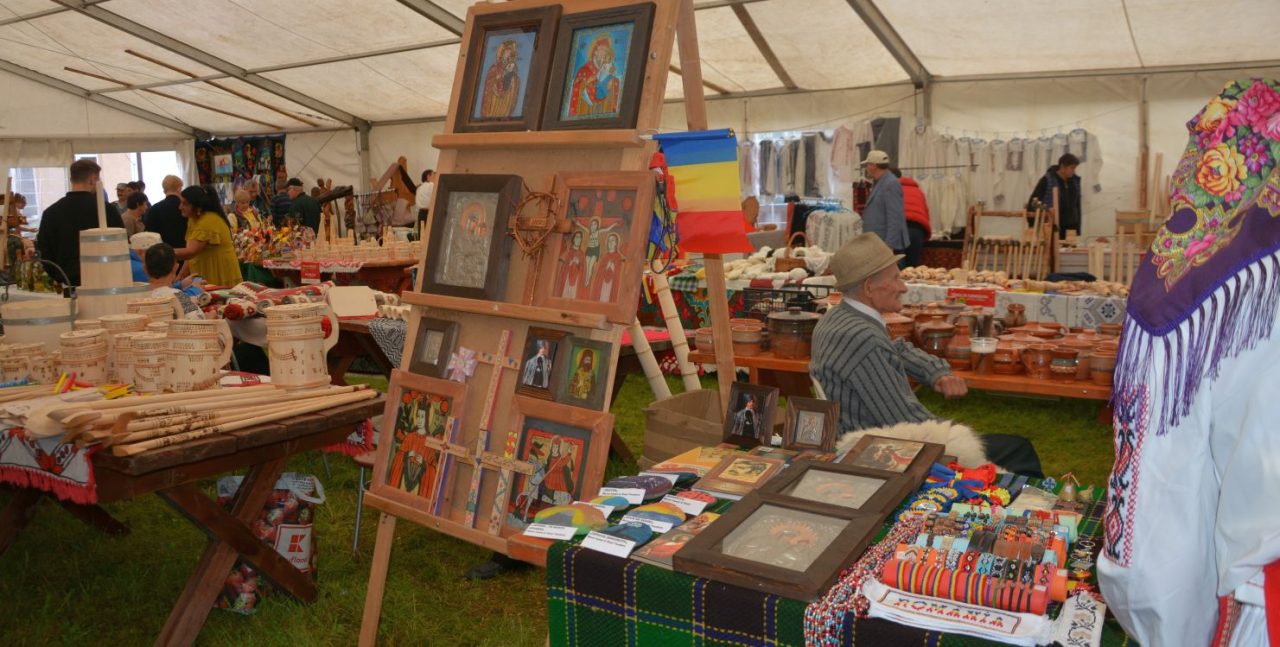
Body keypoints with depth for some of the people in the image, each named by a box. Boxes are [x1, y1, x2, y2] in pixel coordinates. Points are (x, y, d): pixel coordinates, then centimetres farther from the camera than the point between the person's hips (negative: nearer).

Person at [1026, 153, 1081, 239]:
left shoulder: (1075, 181, 10)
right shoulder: (1047, 180, -7)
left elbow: (1077, 205, 16)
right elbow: (1032, 202, -6)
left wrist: (1078, 228, 14)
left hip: (1070, 228, 5)